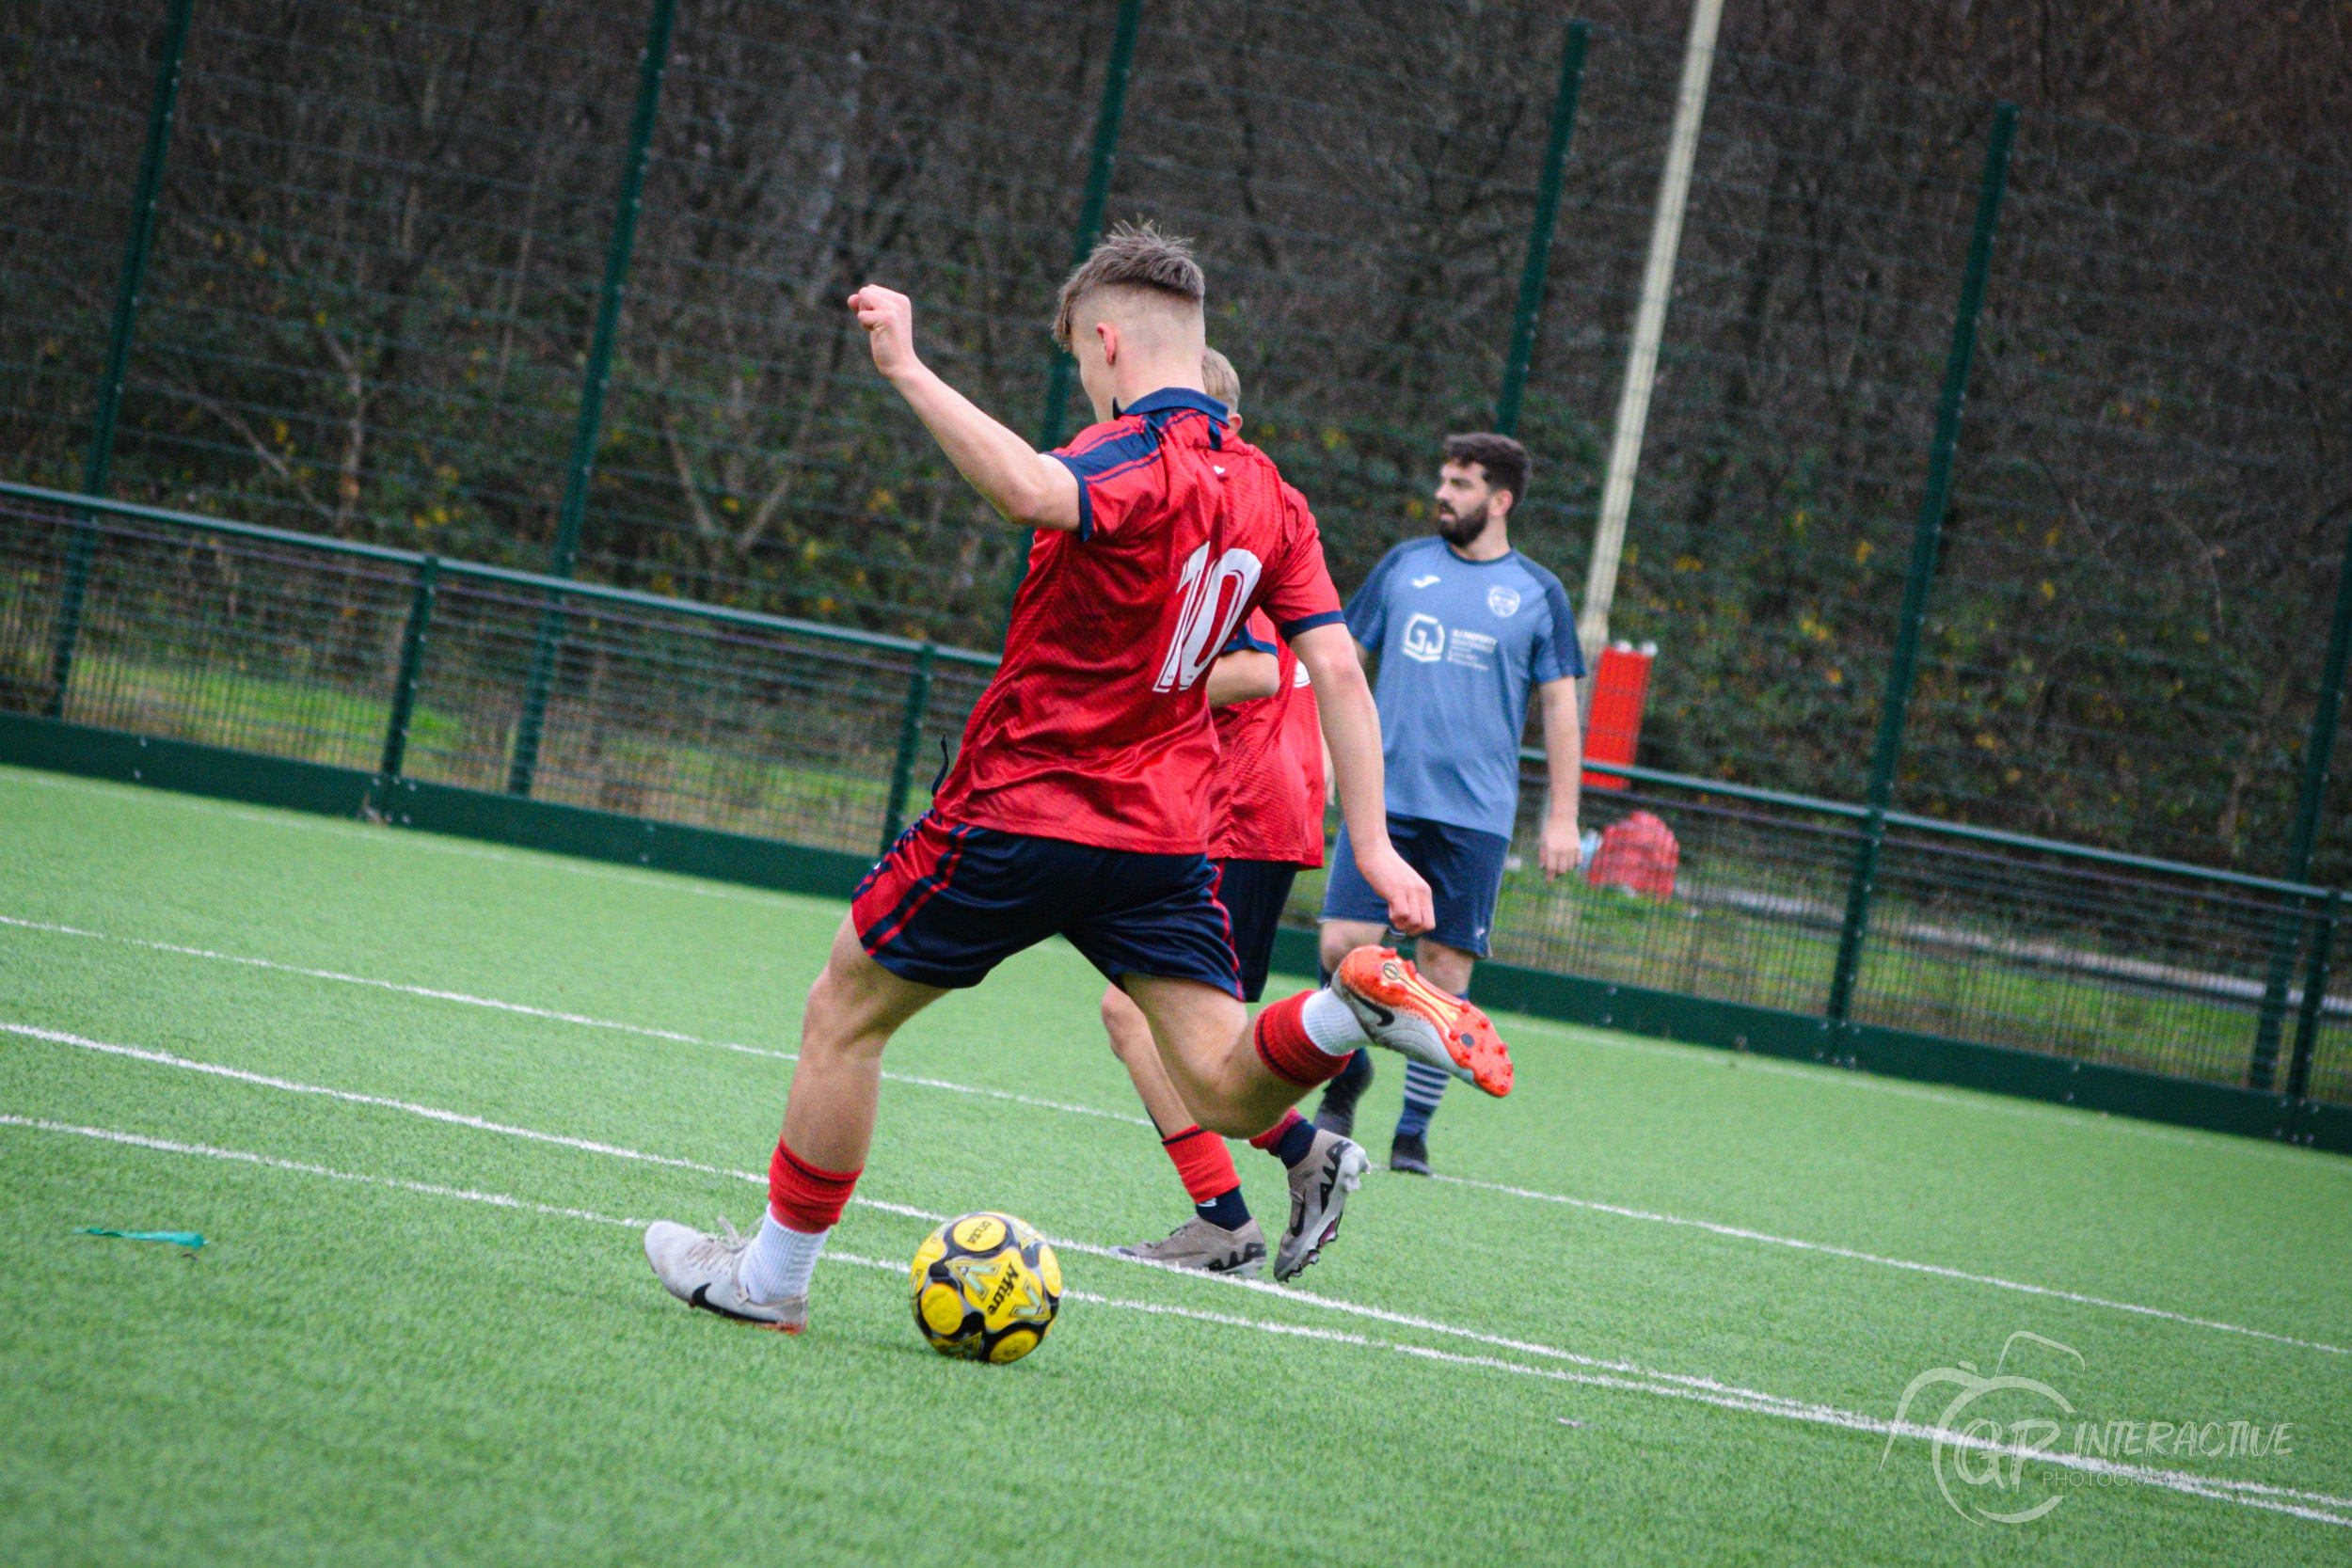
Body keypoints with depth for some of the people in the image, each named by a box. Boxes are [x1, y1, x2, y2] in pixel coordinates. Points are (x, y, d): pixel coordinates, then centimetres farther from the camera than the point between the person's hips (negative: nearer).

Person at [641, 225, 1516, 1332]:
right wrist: (1372, 845, 4)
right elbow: (1337, 670, 4)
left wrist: (908, 372, -38)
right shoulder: (1268, 495, 8)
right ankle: (1355, 1004, -27)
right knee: (1227, 1093, 2)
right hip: (1166, 835, 6)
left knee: (844, 1013, 12)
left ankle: (771, 1276, 20)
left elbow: (1032, 492, -40)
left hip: (1021, 812, -6)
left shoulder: (1131, 455, -15)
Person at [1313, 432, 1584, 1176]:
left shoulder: (1538, 593, 3)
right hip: (1383, 794, 2)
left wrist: (1562, 816, -1)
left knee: (1445, 965, -3)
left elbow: (1559, 707, 5)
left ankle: (1413, 1130, 7)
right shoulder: (1404, 564, 9)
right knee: (1343, 944, -9)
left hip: (1474, 812, -1)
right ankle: (1348, 1070, 18)